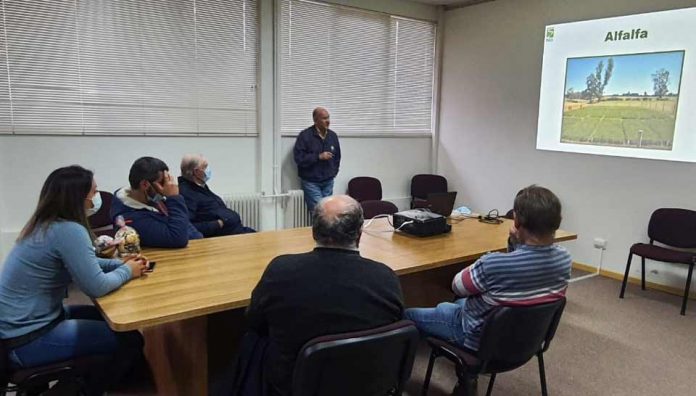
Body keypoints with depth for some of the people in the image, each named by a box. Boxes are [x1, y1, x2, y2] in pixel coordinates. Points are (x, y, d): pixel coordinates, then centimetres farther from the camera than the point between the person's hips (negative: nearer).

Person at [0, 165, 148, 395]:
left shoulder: (44, 224, 4)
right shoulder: (68, 230, -25)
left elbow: (81, 263, 16)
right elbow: (96, 287, -26)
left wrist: (119, 263, 2)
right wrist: (127, 271, -8)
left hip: (20, 324, 10)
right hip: (26, 340, -10)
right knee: (131, 340, -5)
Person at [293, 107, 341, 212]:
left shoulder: (333, 135, 8)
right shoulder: (305, 135, -10)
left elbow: (337, 156, 20)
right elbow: (299, 157, -16)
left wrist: (334, 171, 11)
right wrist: (319, 156, -19)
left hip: (328, 181, 5)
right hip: (311, 181, -5)